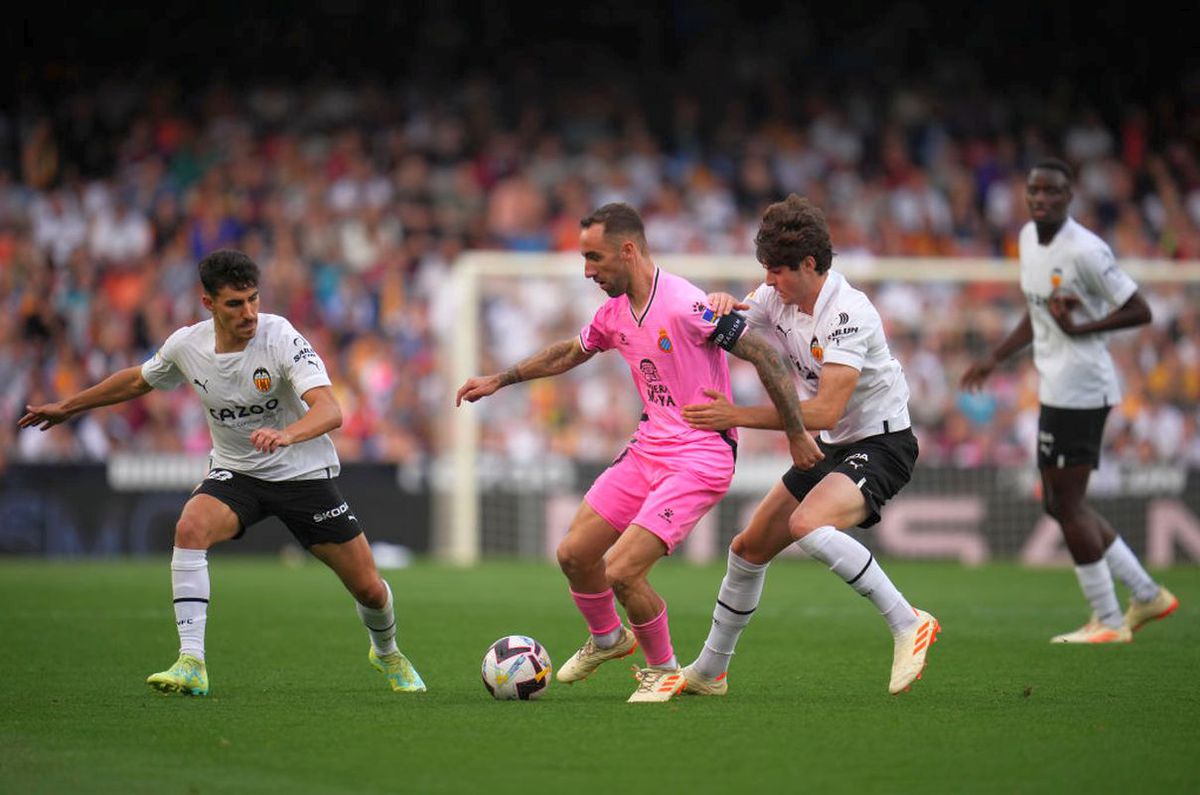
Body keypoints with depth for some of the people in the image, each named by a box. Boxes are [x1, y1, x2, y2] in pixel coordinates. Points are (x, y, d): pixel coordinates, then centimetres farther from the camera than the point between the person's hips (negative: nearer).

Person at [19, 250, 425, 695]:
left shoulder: (281, 338, -24)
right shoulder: (186, 345, -10)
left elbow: (329, 411, -35)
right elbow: (139, 380, 13)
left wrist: (285, 435, -55)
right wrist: (67, 408, 20)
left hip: (304, 473, -2)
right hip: (235, 472, 2)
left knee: (369, 589, 0)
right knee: (190, 527, -31)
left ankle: (386, 652, 37)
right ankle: (191, 664, -29)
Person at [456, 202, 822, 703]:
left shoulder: (685, 305, -21)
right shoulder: (614, 313, 5)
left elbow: (764, 356, -17)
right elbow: (570, 353, 27)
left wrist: (797, 434, -14)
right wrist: (499, 380, 29)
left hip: (699, 459, -8)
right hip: (647, 450, 8)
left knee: (621, 571, -17)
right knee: (573, 554, 5)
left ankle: (664, 670, 9)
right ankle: (607, 638, 35)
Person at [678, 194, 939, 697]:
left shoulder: (848, 313, -25)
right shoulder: (778, 299, 0)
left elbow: (826, 410, -31)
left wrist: (737, 416, -30)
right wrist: (718, 303, -15)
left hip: (880, 444, -9)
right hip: (832, 448, 9)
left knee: (808, 525, -34)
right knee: (749, 549, 12)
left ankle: (909, 626, -25)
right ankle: (708, 673, 29)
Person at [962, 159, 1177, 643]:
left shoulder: (1085, 251, -16)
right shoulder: (1028, 238, 11)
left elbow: (1140, 312, -15)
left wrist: (1079, 328, -22)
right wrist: (994, 359, 22)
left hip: (1080, 389, -10)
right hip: (1054, 388, 10)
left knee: (1067, 502, -7)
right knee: (1060, 502, 14)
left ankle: (1107, 621, 2)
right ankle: (1147, 595, 22)